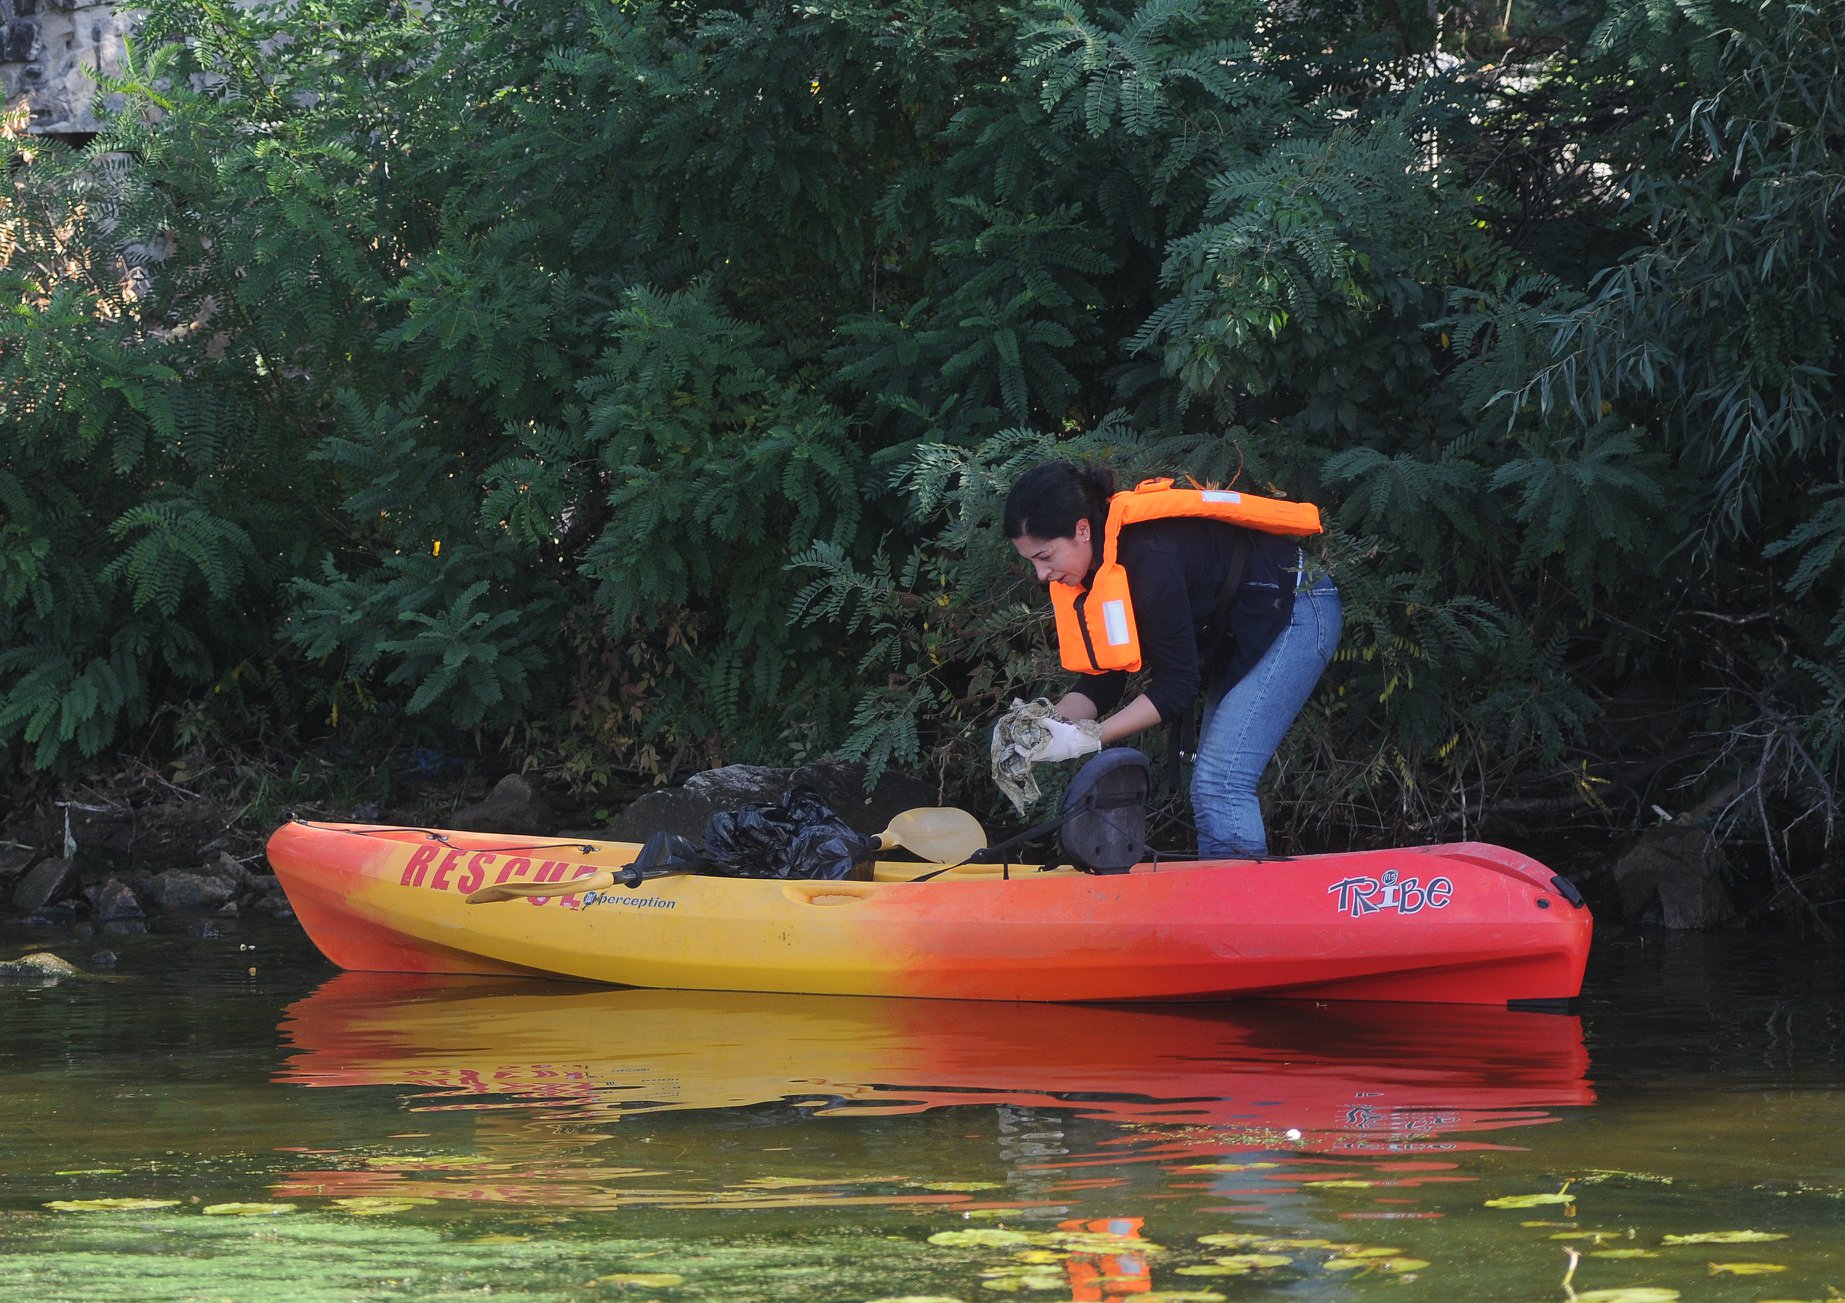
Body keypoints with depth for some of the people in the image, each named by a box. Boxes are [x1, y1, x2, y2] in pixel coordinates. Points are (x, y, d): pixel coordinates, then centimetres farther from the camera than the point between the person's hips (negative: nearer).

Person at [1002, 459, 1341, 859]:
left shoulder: (1148, 556, -33)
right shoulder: (1094, 562, -7)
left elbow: (1176, 687, -28)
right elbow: (1101, 682, -3)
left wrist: (1088, 740, -30)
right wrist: (1048, 725, -21)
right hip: (1234, 639, 9)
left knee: (1219, 783, -19)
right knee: (1212, 785, 5)